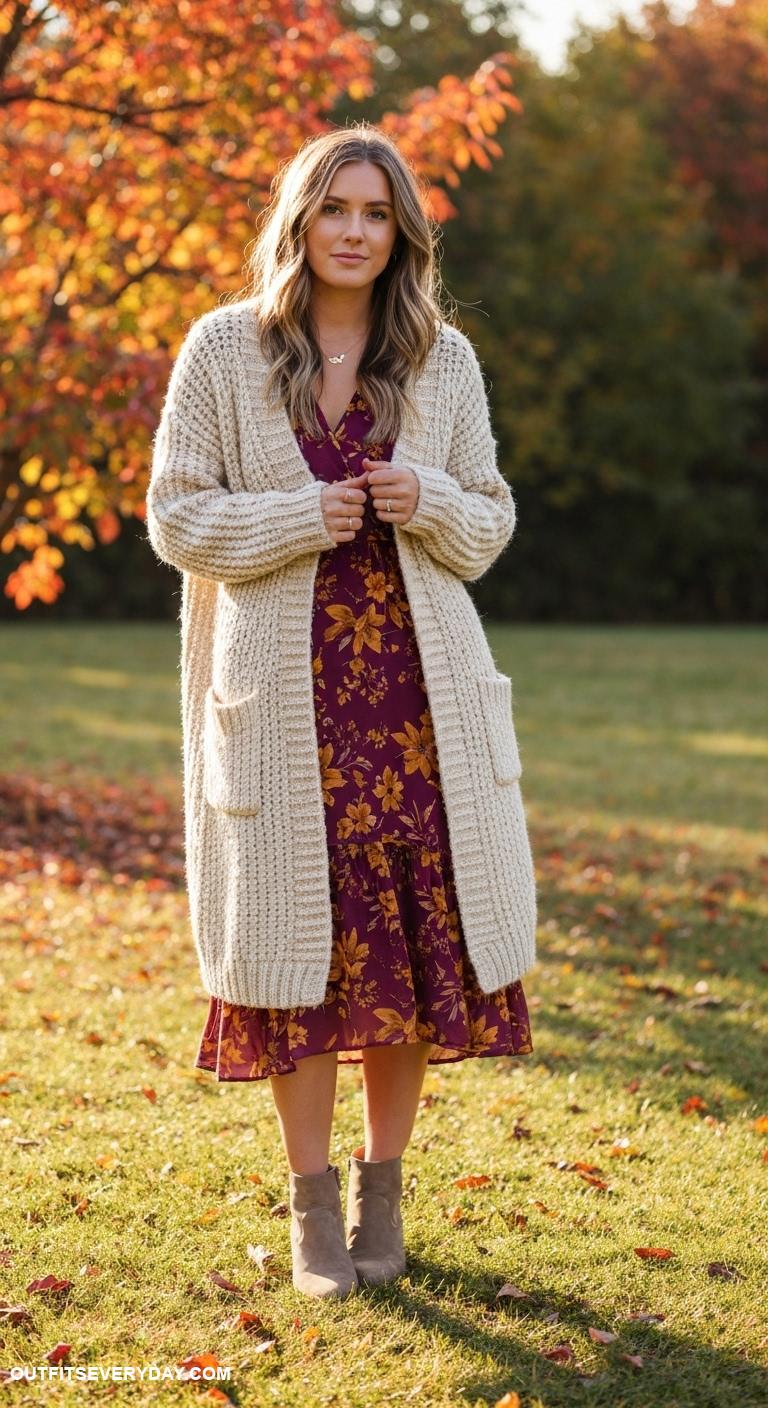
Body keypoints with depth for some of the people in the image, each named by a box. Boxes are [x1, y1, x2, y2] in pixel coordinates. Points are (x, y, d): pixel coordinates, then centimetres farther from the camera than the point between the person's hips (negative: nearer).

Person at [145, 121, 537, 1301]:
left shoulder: (443, 359, 8)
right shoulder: (224, 349, 2)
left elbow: (491, 526, 12)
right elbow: (176, 515, 0)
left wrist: (431, 504, -10)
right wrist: (304, 517, -14)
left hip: (421, 689, 2)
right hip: (287, 689, -2)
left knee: (422, 935, 2)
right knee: (300, 943, 1)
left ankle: (383, 1188, 19)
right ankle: (313, 1203, 15)